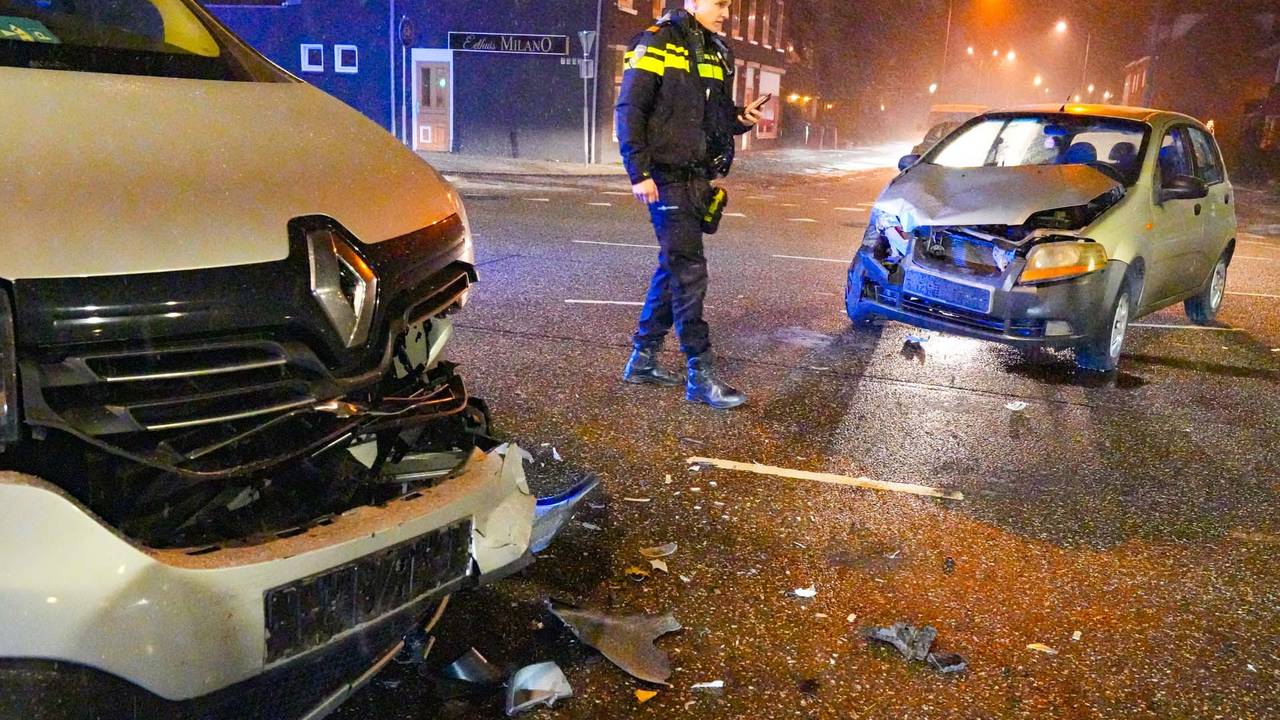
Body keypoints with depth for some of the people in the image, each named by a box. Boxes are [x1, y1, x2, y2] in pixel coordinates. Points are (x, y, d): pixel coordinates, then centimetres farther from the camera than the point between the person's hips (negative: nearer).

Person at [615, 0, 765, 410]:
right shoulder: (657, 42, -6)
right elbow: (629, 110, -12)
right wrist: (639, 172, -18)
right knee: (689, 272, -10)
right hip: (667, 177, -8)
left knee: (673, 268, 11)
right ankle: (700, 376, -6)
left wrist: (741, 118, 3)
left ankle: (642, 360, 22)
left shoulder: (717, 53, 17)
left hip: (698, 178, 8)